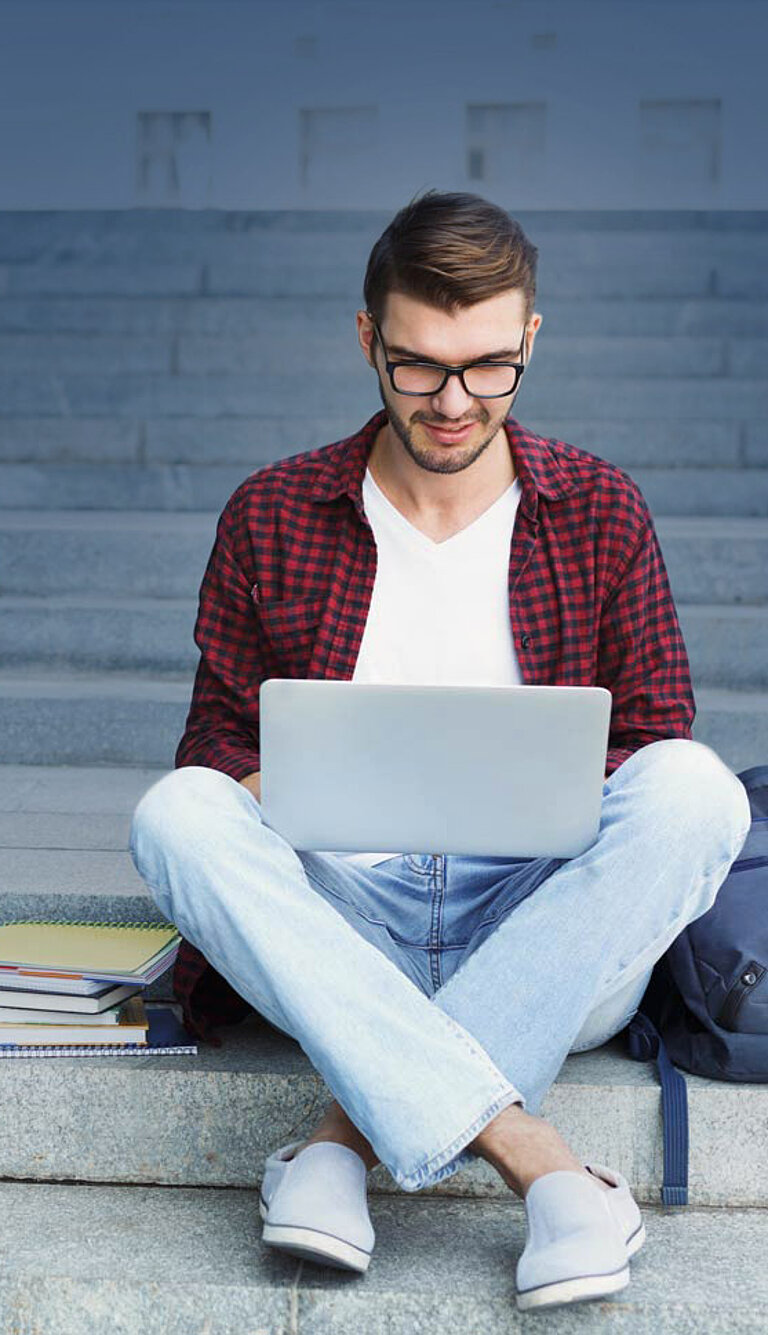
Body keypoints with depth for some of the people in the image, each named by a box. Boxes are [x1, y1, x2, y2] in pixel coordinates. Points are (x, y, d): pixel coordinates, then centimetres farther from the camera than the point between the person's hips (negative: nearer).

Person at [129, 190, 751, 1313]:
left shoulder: (602, 512, 8)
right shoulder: (271, 516, 7)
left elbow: (655, 747, 8)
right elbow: (216, 746, 10)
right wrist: (266, 790, -14)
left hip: (552, 942, 0)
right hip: (336, 922, 0)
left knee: (697, 788, -28)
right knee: (174, 814, -28)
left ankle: (352, 1132, -28)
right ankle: (535, 1159, -36)